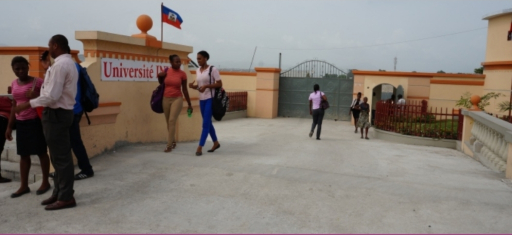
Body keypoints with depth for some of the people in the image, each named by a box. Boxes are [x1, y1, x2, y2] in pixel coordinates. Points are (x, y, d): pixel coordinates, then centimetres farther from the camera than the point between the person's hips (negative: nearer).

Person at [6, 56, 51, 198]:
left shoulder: (37, 82, -8)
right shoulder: (14, 84, 10)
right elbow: (14, 106, 16)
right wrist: (9, 126, 15)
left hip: (35, 121, -5)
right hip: (20, 123, 6)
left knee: (41, 152, 3)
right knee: (23, 154, 9)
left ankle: (45, 182, 14)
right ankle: (24, 186, 17)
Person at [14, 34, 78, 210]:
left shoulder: (60, 64, -17)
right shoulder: (69, 63, 16)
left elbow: (52, 96, -21)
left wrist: (28, 104, -15)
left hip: (56, 114, -10)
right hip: (62, 112, 10)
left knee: (60, 157, -4)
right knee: (60, 156, 14)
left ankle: (66, 197, 3)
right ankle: (59, 193, 23)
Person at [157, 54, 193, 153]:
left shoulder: (182, 74, -5)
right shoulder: (166, 72, 1)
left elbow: (184, 89, 1)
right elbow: (161, 83, 18)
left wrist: (189, 104, 2)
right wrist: (159, 76, -3)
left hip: (177, 99, -3)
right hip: (166, 99, 3)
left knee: (172, 121, -13)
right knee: (168, 122, 11)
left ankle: (169, 145, -9)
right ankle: (173, 141, 30)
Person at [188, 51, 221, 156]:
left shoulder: (212, 69, -9)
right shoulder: (198, 70, 10)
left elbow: (219, 84, -11)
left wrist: (206, 86, -22)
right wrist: (193, 86, -4)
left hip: (210, 99, -7)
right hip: (202, 99, 7)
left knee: (205, 123, -9)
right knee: (208, 123, 13)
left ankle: (200, 147, -8)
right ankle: (216, 143, 28)